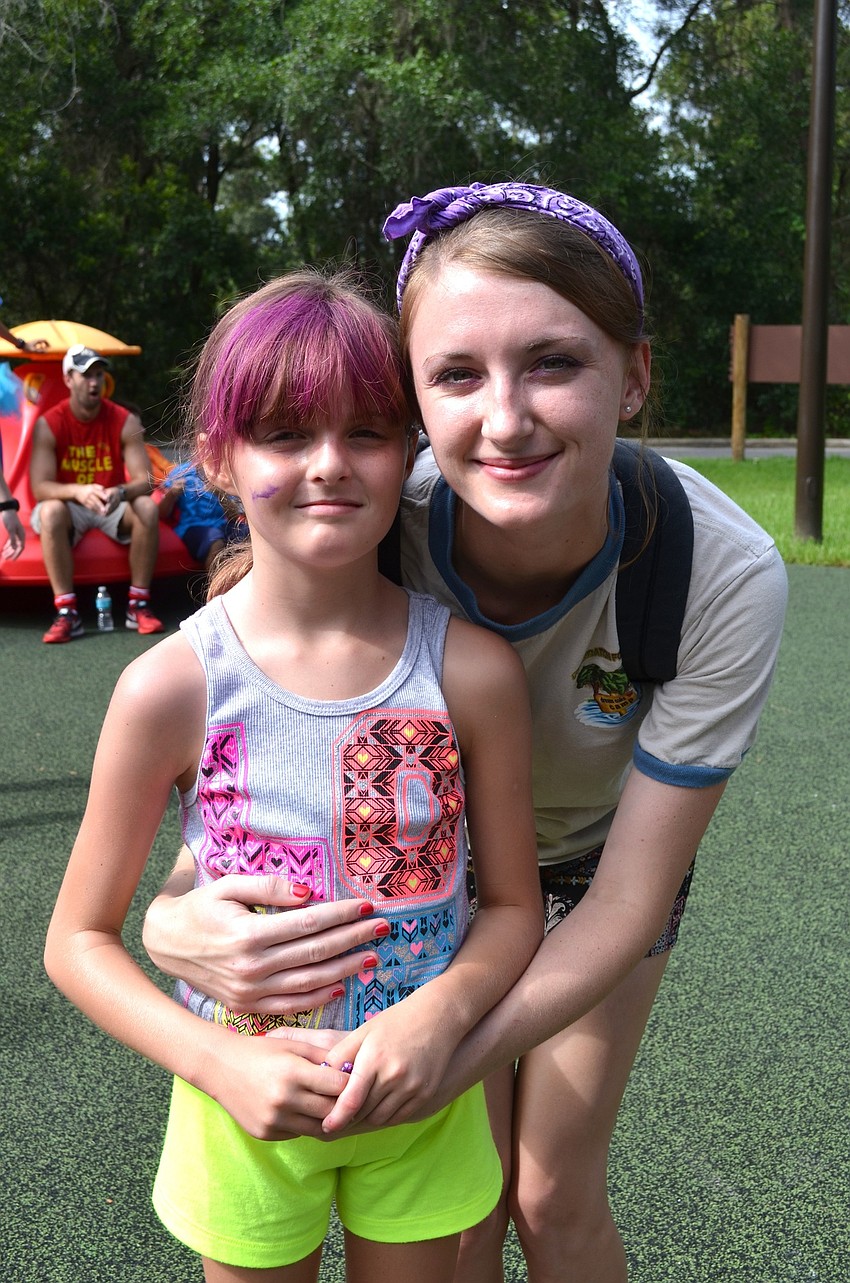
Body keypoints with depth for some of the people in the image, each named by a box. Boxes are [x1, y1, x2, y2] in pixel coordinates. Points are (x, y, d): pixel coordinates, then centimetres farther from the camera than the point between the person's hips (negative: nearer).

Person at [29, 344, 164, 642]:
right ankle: (67, 613, -34)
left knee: (147, 508, -29)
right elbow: (40, 488, -19)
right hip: (69, 507, -1)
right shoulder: (49, 424, -11)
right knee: (50, 511, -35)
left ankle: (138, 605, -21)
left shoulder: (125, 421, -7)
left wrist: (121, 492, -37)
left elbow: (143, 481, -13)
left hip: (112, 506, 2)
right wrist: (78, 492, -40)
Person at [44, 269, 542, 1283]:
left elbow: (511, 907, -4)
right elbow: (79, 942, -8)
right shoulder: (170, 688, -17)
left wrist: (441, 1012, -23)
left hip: (418, 1092, 1)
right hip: (248, 1100, -1)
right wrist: (219, 1063, -22)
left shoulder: (473, 670, -14)